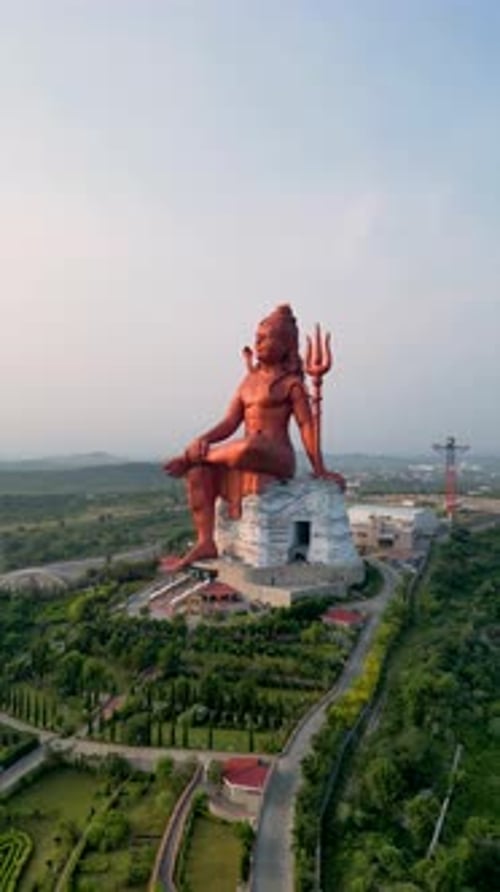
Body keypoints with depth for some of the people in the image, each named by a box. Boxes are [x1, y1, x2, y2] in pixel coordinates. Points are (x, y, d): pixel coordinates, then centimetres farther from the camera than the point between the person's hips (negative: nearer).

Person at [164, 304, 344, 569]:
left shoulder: (291, 383, 2)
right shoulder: (250, 379, 19)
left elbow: (307, 425, -4)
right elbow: (230, 422, 12)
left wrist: (319, 470, -9)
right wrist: (204, 439, -7)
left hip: (278, 457, -7)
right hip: (247, 454, 7)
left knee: (247, 447, -39)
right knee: (199, 471, -15)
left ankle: (192, 457, -13)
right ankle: (205, 542, -15)